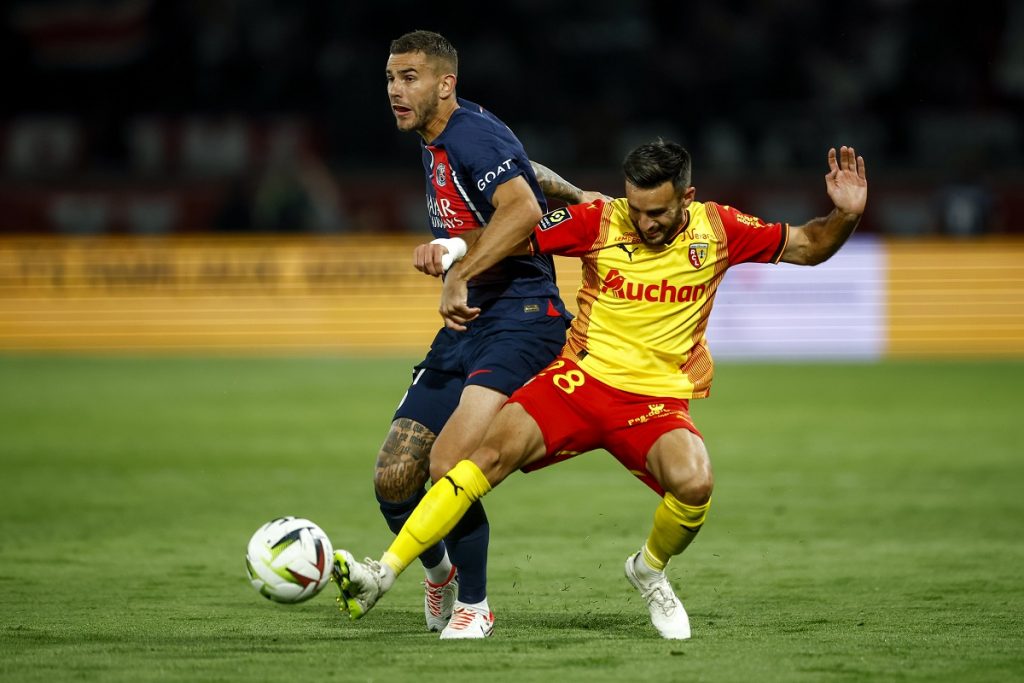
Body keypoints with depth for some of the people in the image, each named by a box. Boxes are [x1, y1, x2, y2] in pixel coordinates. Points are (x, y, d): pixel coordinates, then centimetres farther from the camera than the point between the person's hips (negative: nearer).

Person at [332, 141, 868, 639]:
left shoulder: (718, 229, 1)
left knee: (693, 484, -30)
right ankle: (383, 573, -21)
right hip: (582, 377, 0)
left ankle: (650, 569, 5)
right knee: (494, 452, -23)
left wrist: (845, 215, -7)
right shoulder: (600, 221, -3)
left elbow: (806, 247, 11)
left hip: (658, 399, 0)